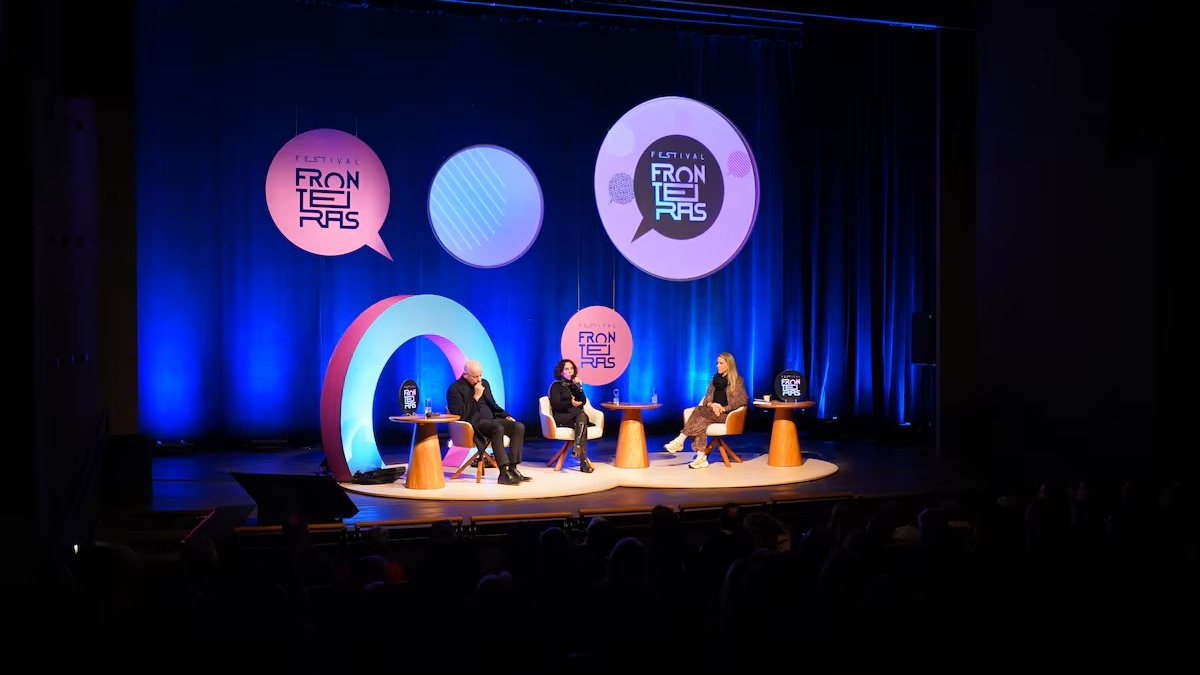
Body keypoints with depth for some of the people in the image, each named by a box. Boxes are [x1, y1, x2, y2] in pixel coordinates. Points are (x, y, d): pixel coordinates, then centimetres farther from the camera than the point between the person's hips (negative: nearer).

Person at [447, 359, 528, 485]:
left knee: (519, 426, -18)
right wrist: (476, 397, -16)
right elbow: (461, 415, -15)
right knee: (497, 428, -37)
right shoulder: (455, 389, -5)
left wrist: (506, 416, 9)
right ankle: (503, 474, -39)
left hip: (491, 420, 8)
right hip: (473, 425, -7)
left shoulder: (484, 383, 17)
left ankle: (512, 469, -20)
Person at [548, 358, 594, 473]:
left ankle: (577, 448, -48)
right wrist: (570, 403, -24)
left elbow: (583, 401, 11)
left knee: (582, 417, -34)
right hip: (561, 417, -4)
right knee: (581, 415, -34)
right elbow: (556, 405, -8)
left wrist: (579, 387, -2)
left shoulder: (574, 384, 23)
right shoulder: (556, 385, 7)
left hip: (577, 416, 4)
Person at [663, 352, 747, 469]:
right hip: (712, 412, 4)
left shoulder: (737, 381, 5)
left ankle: (680, 440, -35)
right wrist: (712, 405, -9)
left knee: (699, 411, -31)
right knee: (701, 421, -32)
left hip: (726, 414, -4)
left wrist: (723, 408, -14)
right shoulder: (715, 379, 21)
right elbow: (707, 398, 15)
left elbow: (742, 400, -4)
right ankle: (701, 457, -43)